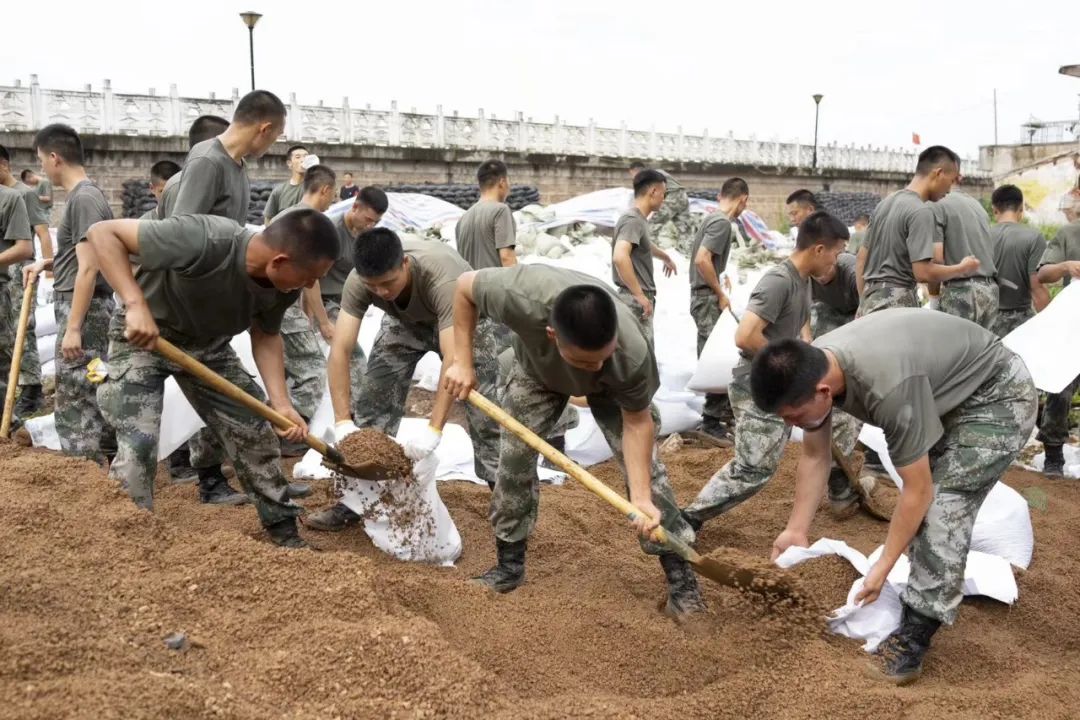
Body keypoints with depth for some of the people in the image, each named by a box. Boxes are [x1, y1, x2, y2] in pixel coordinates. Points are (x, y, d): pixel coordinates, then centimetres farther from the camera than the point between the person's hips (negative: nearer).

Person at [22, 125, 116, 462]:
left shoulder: (83, 199, -15)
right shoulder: (87, 195, 15)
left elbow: (88, 268, -21)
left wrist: (73, 327, -22)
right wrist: (47, 264, 18)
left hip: (83, 310, -10)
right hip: (87, 308, 10)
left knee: (75, 405, -7)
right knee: (95, 397, 14)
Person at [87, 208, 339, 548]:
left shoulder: (284, 286, -19)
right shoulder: (204, 241, -39)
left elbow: (266, 337, -1)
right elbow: (103, 232, -33)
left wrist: (281, 403, -15)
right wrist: (136, 304, -43)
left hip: (208, 344, 6)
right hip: (141, 336, -5)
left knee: (255, 430, 5)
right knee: (138, 442, -18)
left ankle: (284, 530, 19)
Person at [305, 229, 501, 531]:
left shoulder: (442, 276, -44)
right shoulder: (357, 282, -32)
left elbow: (454, 358, -49)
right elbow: (340, 349, -34)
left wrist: (434, 431, -55)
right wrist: (343, 422, -43)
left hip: (460, 320, -3)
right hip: (404, 322, 3)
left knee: (484, 410, -11)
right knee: (374, 403, -6)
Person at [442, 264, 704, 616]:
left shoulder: (633, 354, -45)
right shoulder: (521, 297, -48)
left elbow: (637, 423, -28)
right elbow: (465, 286, -26)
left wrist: (641, 498, -35)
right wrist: (463, 362, -25)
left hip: (612, 385, -1)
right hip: (536, 369, 2)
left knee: (644, 466, -10)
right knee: (514, 457, -2)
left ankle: (681, 580, -1)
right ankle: (509, 565, 16)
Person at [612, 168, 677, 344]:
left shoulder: (639, 219, 15)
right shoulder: (633, 220, -17)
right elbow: (620, 257, -32)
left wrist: (665, 257, 56)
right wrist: (640, 294, -30)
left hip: (640, 297, 10)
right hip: (636, 299, -10)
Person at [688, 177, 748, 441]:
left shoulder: (713, 219, 13)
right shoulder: (723, 222, -17)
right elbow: (701, 259, -26)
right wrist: (720, 293, -17)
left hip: (705, 295, 10)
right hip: (708, 298, -10)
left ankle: (724, 409, 27)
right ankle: (713, 419, -2)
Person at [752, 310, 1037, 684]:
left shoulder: (888, 388, -40)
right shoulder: (809, 368, -16)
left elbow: (918, 491, -27)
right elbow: (814, 457, -1)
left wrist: (883, 566, -18)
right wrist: (796, 531, -2)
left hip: (1000, 398, -8)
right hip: (948, 391, 8)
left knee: (943, 504, -17)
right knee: (931, 500, 10)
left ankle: (914, 635, -12)